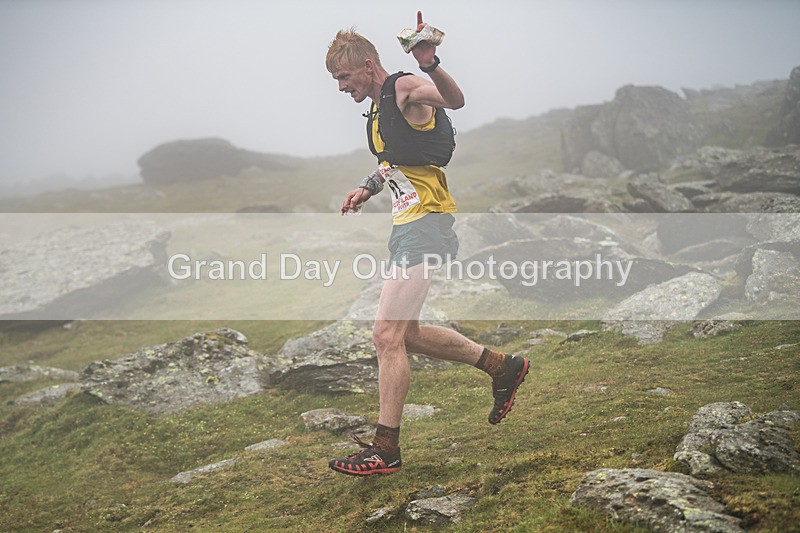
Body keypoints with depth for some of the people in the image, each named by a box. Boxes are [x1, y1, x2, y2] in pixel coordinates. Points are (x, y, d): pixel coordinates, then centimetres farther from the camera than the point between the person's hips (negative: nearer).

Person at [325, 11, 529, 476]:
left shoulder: (405, 90, -13)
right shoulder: (378, 108, 16)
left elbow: (455, 99, -35)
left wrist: (430, 65, -53)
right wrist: (369, 188, 22)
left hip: (426, 224, -11)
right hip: (407, 225, 11)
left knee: (388, 335, -12)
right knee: (406, 334, 17)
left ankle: (386, 450, -5)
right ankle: (503, 366, 28)